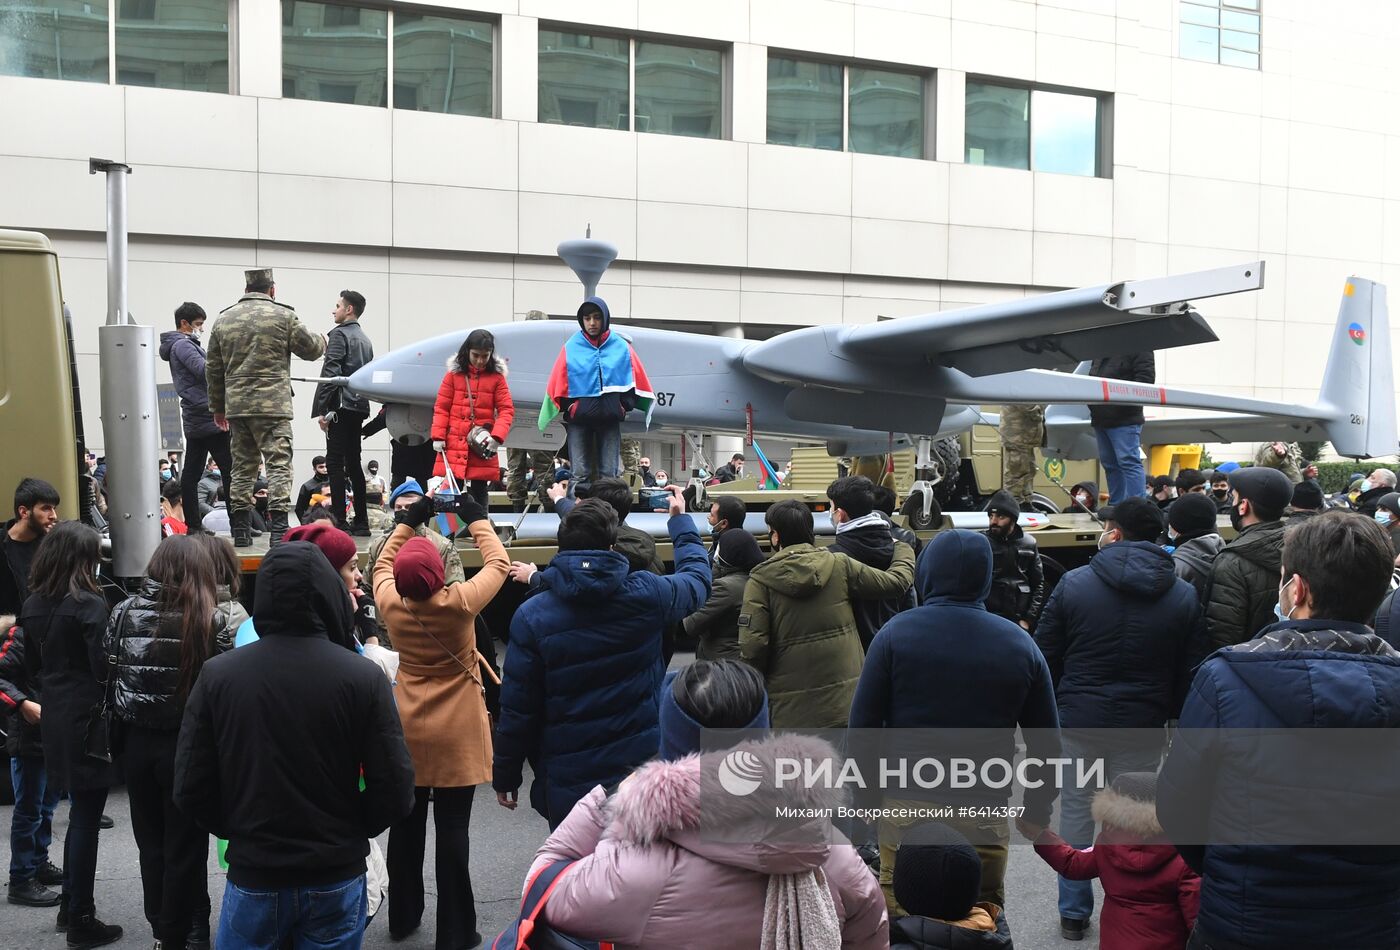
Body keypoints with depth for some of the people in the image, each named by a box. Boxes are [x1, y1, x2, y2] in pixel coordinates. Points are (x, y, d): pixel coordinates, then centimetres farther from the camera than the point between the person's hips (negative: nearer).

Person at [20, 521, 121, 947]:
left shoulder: (33, 605, 6)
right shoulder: (89, 606, -17)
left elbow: (31, 666, 13)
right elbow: (104, 667, -19)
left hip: (56, 719, 8)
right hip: (88, 720, -7)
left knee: (80, 812, 19)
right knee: (86, 818, 1)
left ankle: (71, 906, 28)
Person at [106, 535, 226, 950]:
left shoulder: (125, 612, -2)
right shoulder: (211, 619, -14)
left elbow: (109, 677, 1)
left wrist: (122, 726, 10)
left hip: (137, 742, 4)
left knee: (151, 843, 19)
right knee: (184, 847, 10)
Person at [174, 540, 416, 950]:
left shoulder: (217, 674, -10)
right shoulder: (363, 677, -14)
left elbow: (190, 790, -6)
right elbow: (395, 793, -13)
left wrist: (240, 831, 11)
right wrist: (348, 833, 6)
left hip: (253, 877, 1)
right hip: (337, 878, 0)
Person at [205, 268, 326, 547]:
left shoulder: (224, 320, 13)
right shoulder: (283, 315, -2)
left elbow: (213, 369, 16)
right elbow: (311, 349, 6)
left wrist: (218, 407, 24)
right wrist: (321, 340, 29)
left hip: (236, 406, 5)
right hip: (273, 405, -5)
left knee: (242, 467, 12)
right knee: (279, 465, -5)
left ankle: (239, 530, 15)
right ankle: (278, 530, -13)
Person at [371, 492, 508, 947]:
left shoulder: (391, 604, -10)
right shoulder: (459, 604, -20)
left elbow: (383, 564, 14)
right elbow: (498, 562, -4)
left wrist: (408, 521, 13)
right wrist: (476, 517, 5)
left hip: (408, 729, 4)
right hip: (456, 733, -4)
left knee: (406, 823, 16)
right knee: (452, 829, 2)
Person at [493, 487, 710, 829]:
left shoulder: (531, 617, -14)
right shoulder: (646, 594, -9)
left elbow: (517, 708, -9)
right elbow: (697, 578, 14)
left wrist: (505, 776, 5)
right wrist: (680, 521, 29)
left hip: (568, 782, -1)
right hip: (641, 771, 2)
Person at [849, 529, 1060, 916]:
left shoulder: (896, 633, -4)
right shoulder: (1020, 644, 2)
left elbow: (862, 724, -5)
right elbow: (1047, 743, 6)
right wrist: (1037, 814, 16)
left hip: (906, 810, -1)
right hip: (985, 817, 2)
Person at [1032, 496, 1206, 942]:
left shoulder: (1073, 583, -6)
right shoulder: (1184, 595, -1)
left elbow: (1045, 656, -2)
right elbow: (1190, 670, 4)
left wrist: (1054, 709, 11)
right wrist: (1172, 714, 16)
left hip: (1078, 720, 0)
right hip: (1143, 727, 1)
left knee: (1076, 813, 11)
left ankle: (1074, 913, 22)